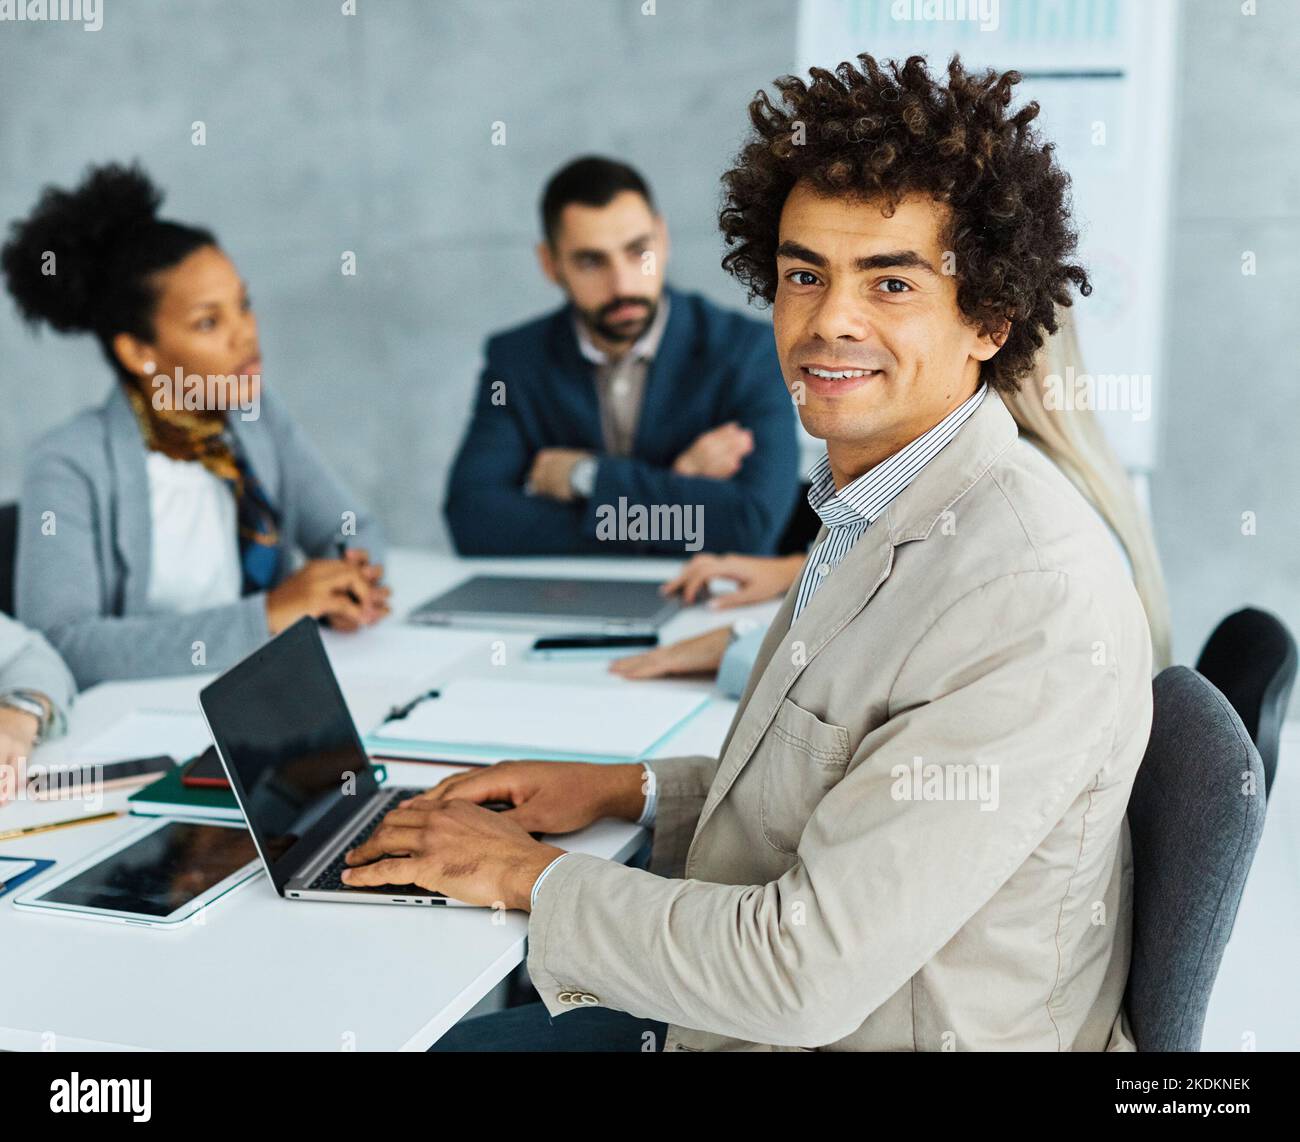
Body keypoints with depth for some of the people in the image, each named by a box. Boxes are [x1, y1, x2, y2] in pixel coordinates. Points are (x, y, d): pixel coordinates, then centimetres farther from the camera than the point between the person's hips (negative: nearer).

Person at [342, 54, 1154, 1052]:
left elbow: (808, 977, -26)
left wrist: (529, 875, -15)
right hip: (752, 1005, 8)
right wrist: (631, 791, 4)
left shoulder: (1034, 595, -27)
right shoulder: (878, 514, 3)